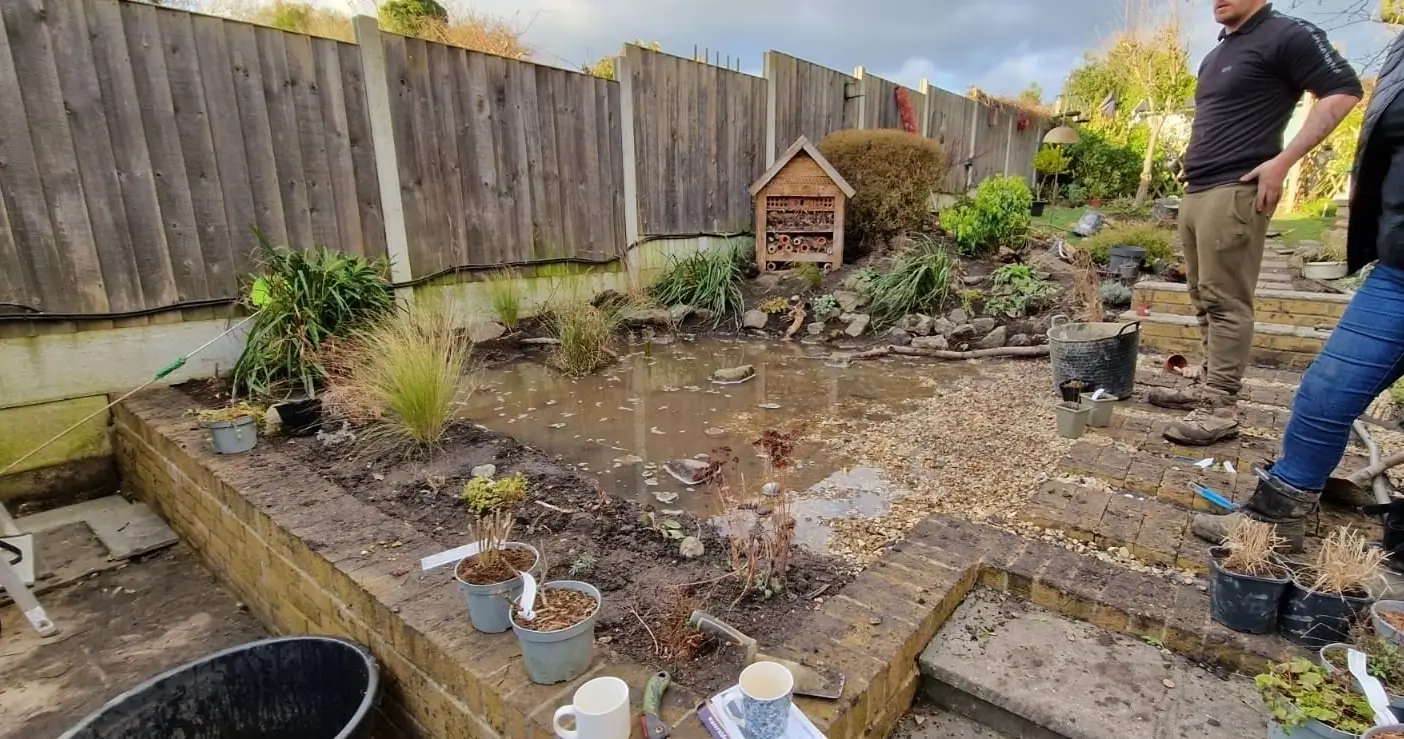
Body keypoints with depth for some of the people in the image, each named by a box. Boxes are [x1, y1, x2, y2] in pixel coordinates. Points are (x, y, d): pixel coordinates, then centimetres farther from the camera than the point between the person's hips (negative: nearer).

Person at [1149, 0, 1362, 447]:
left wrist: (1283, 162, -16)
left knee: (1225, 301, -10)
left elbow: (1343, 90, -8)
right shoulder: (1215, 56, 22)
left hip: (1233, 192, -9)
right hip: (1195, 192, 9)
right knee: (1204, 299, 10)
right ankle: (1208, 386, 18)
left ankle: (1221, 409, -8)